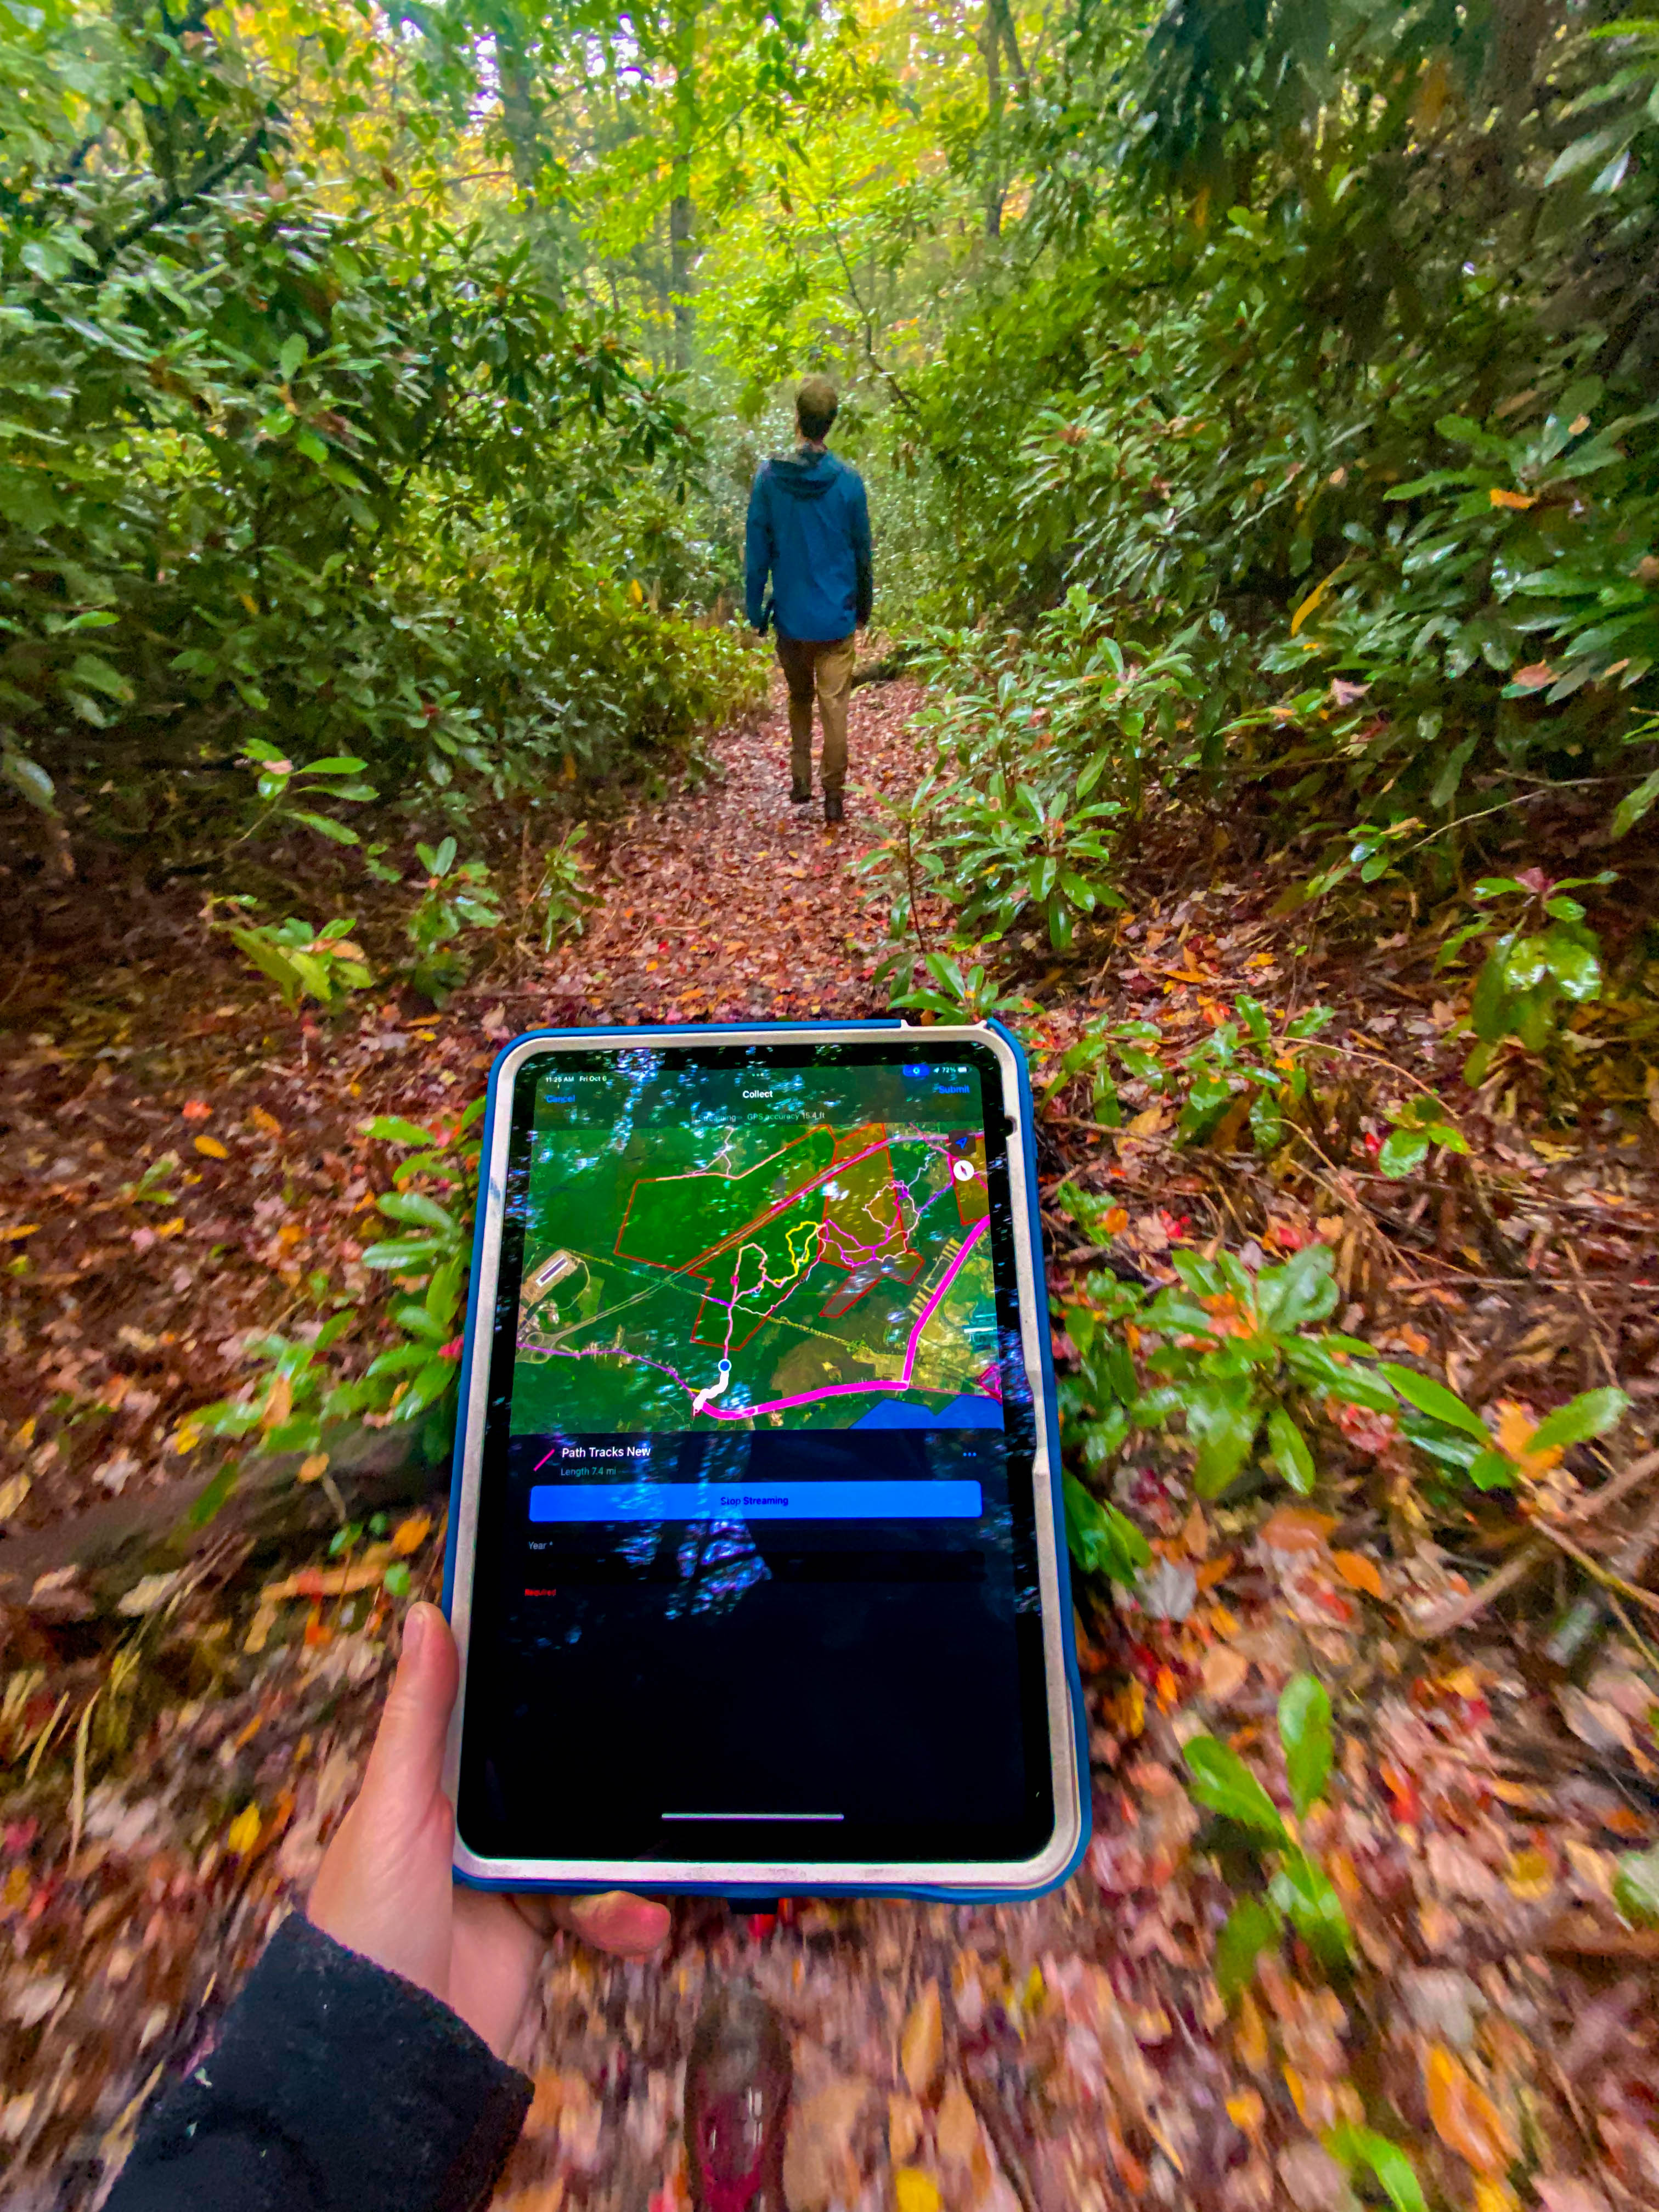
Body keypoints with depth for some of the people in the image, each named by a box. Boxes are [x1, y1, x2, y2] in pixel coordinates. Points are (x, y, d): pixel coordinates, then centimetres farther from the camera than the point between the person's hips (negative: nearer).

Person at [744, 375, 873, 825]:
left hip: (790, 615, 1)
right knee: (834, 705, 3)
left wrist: (756, 612, 6)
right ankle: (833, 797, 5)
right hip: (837, 615, -1)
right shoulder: (848, 481, -7)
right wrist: (865, 606, 16)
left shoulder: (768, 476, -6)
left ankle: (800, 779, 21)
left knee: (799, 697, 21)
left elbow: (757, 552, -3)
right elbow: (862, 551, 2)